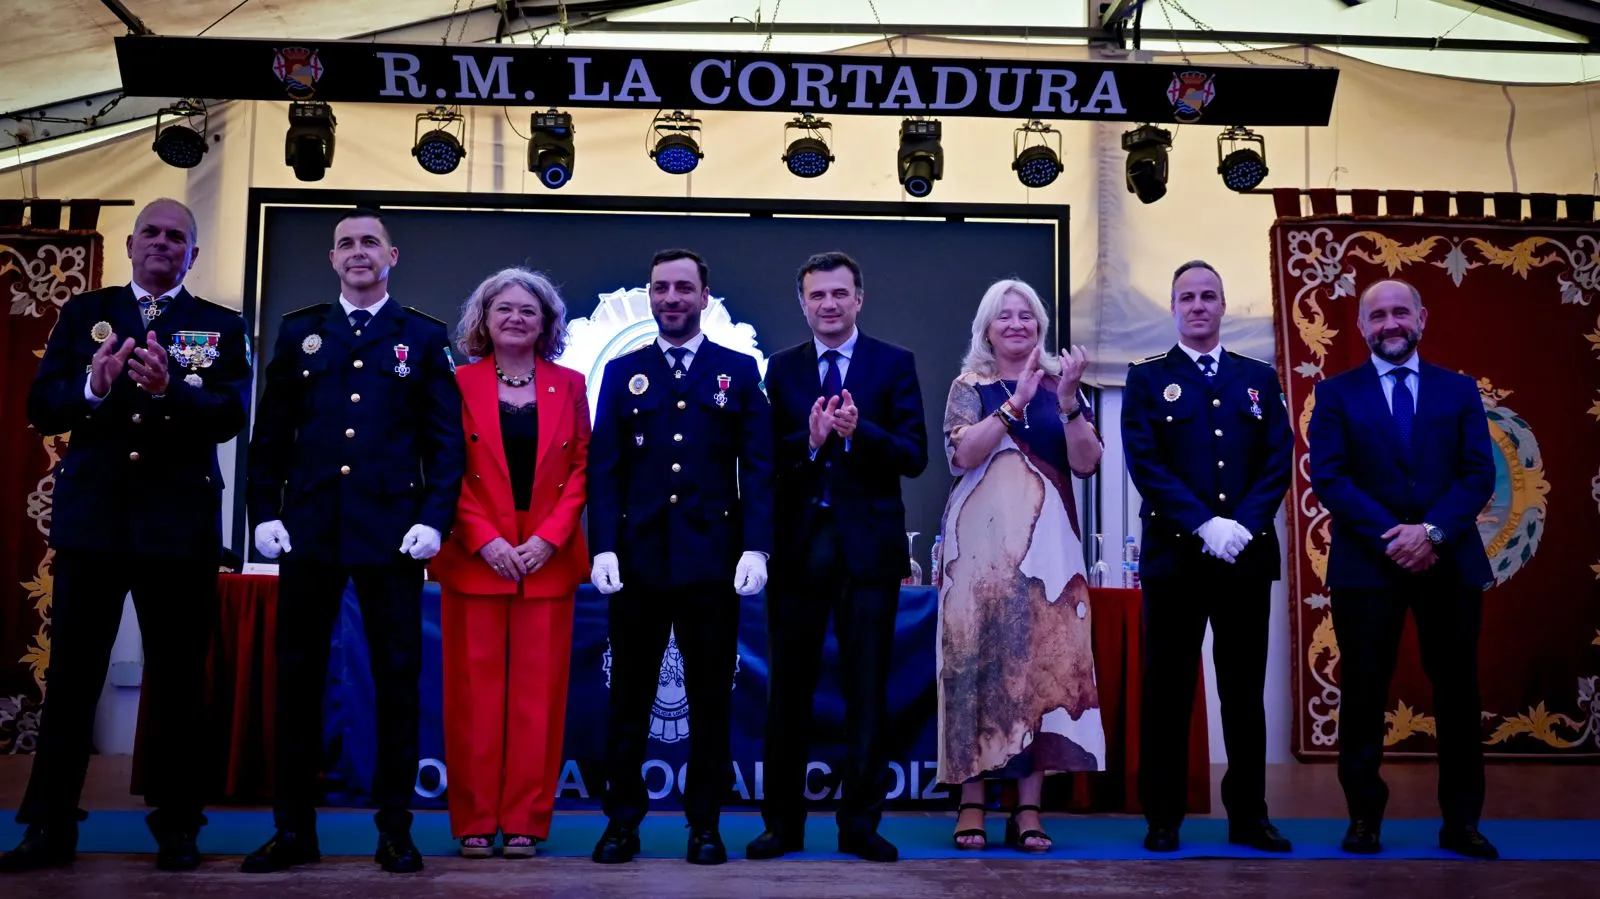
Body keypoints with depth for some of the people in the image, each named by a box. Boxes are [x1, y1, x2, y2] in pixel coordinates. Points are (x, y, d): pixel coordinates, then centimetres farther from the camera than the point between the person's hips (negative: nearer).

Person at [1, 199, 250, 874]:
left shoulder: (222, 327, 6)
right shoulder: (84, 313, 11)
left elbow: (232, 415, -8)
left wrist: (169, 389, -25)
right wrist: (92, 387, -16)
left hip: (180, 525, -1)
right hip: (91, 517, 1)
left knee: (177, 681, 5)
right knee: (70, 676, 5)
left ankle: (177, 825, 14)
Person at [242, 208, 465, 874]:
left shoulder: (425, 337, 7)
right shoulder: (299, 331, 12)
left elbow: (446, 440, 2)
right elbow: (270, 433, 10)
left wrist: (434, 519, -8)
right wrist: (265, 513, 0)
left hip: (392, 532, -2)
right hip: (307, 531, 2)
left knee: (397, 679, 2)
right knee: (297, 676, 6)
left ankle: (395, 830, 12)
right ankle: (293, 829, 16)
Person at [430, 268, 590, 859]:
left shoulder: (569, 385, 8)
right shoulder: (460, 385, 5)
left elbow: (582, 469, 5)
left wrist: (550, 538, -8)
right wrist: (484, 540, -11)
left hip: (548, 560, 1)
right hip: (474, 559, -1)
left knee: (538, 692, 2)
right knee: (475, 691, 2)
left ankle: (526, 820, 10)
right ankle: (474, 821, 11)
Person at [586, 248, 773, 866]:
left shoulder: (739, 371, 8)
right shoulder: (622, 373, 11)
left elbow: (758, 466, 2)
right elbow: (604, 469, 4)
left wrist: (756, 547, -9)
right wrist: (603, 548, -7)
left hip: (712, 559, -1)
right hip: (637, 559, 1)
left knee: (710, 697, 6)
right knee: (629, 697, 8)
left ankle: (705, 822, 18)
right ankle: (622, 820, 19)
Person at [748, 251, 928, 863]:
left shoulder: (894, 364, 3)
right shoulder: (781, 368, 8)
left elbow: (915, 456, -5)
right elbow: (767, 458, 0)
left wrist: (858, 431, -20)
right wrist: (810, 440, -18)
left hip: (868, 544, -1)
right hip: (798, 543, 2)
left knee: (866, 691, 5)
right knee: (789, 689, 7)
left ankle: (861, 825, 16)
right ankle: (782, 823, 18)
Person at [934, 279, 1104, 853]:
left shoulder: (1062, 384, 12)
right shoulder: (969, 386, 7)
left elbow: (1086, 464, 1)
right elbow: (962, 455, -10)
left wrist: (1068, 401, -13)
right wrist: (1017, 401, -16)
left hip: (1046, 544, 2)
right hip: (981, 544, -2)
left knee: (1043, 660, -2)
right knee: (979, 658, -3)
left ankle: (1028, 809, 4)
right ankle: (972, 804, 4)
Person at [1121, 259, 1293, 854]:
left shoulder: (1260, 378, 14)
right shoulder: (1147, 379, 6)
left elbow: (1279, 460, 4)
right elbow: (1146, 464, -6)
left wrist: (1243, 523, -11)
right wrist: (1204, 525, -15)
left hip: (1248, 554, 2)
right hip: (1174, 555, -2)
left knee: (1245, 690, 8)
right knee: (1168, 689, 2)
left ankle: (1249, 816, 17)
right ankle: (1162, 819, 10)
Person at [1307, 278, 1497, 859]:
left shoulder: (1460, 390, 10)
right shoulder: (1337, 393, 5)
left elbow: (1479, 473, 1)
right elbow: (1328, 477, -5)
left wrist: (1433, 531, -15)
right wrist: (1390, 537, -15)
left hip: (1450, 563, 2)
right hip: (1366, 565, -2)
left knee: (1457, 695, 7)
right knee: (1363, 695, 2)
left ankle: (1461, 822, 18)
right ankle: (1364, 817, 12)